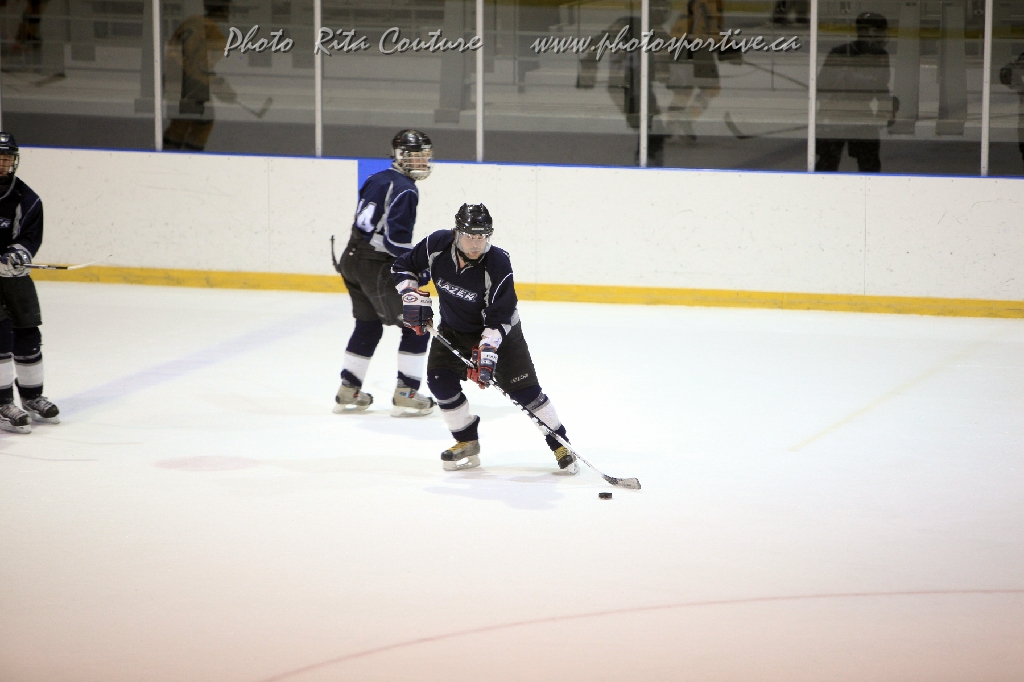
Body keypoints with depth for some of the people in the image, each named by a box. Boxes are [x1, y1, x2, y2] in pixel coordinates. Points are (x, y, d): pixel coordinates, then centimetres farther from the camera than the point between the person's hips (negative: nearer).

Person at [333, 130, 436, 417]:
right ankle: (405, 394, -2)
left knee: (368, 325, 22)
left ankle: (348, 392, 25)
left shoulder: (376, 180, 13)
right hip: (377, 267, -9)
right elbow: (396, 238, -22)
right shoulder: (404, 189, -15)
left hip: (352, 259, 9)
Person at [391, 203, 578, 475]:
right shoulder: (437, 246, -20)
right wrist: (412, 297, -17)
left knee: (523, 388, -11)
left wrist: (487, 352, -38)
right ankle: (467, 442, 6)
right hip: (453, 329, 4)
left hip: (500, 331, -4)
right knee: (439, 379, -12)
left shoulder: (498, 264, -30)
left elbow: (499, 318, -28)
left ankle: (560, 444, 2)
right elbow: (403, 267, -2)